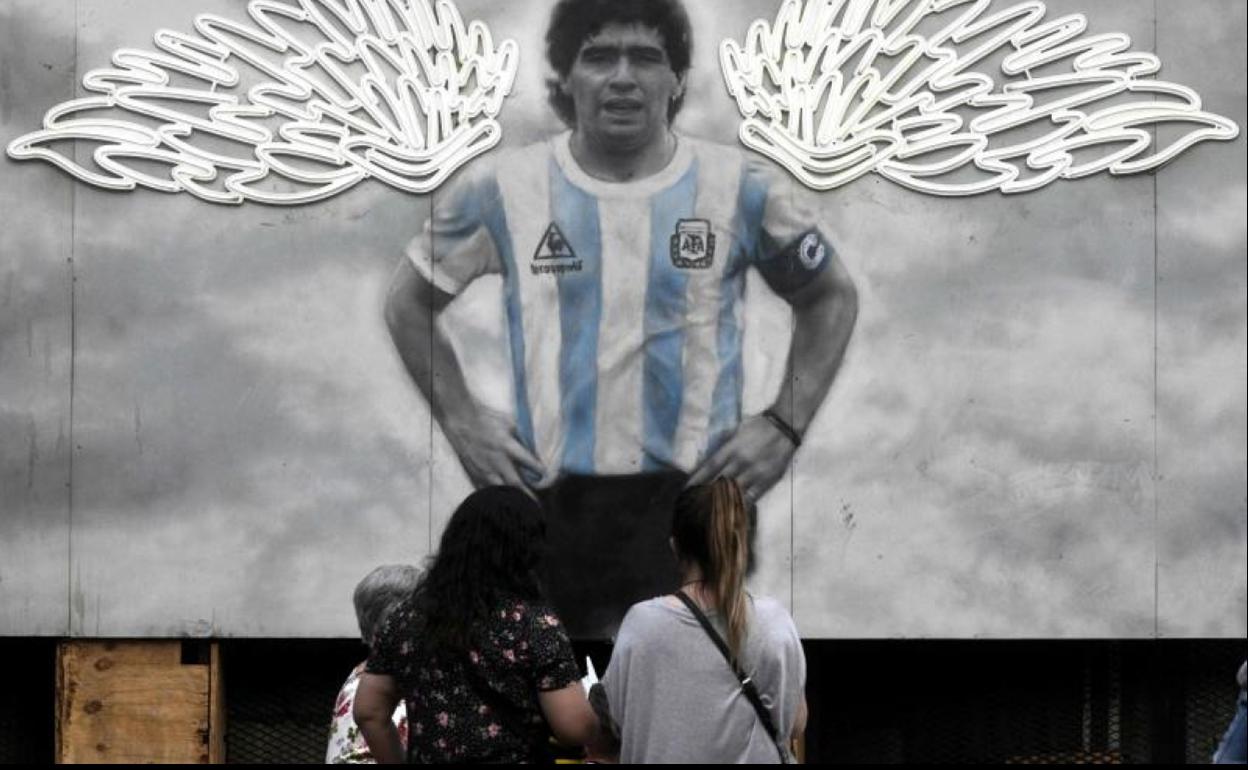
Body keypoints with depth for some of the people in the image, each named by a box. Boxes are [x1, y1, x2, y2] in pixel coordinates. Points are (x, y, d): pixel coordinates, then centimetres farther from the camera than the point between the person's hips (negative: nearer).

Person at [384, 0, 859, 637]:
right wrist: (460, 421, 2)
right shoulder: (499, 189, -1)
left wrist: (784, 426, 2)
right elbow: (408, 301, 13)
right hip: (547, 497, 1)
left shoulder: (743, 189, -2)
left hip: (692, 496, -1)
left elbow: (831, 299, 12)